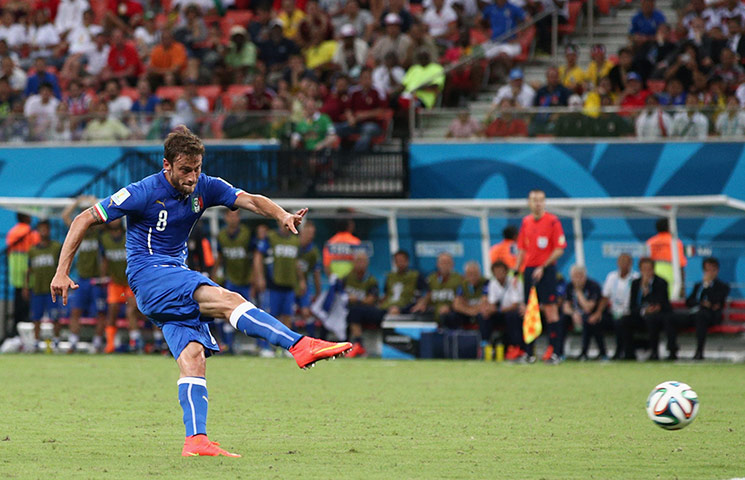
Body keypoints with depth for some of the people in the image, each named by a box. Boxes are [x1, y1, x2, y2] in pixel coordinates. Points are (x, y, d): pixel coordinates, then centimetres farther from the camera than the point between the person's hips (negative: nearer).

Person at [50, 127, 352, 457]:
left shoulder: (203, 188, 4)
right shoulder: (144, 193, -11)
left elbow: (250, 200, -7)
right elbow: (84, 220, -6)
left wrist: (281, 215, -29)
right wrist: (62, 272, -10)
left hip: (176, 276, 7)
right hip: (148, 275, -7)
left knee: (193, 355, -13)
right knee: (227, 300, -25)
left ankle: (196, 441, -20)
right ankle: (301, 347, -36)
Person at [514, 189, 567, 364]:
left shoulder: (552, 221, -5)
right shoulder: (526, 222, 13)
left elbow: (559, 249, -8)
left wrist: (543, 267, -14)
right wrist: (516, 271, 11)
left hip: (546, 270, -5)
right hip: (529, 269, 5)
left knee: (550, 310, -8)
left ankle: (556, 351, -9)